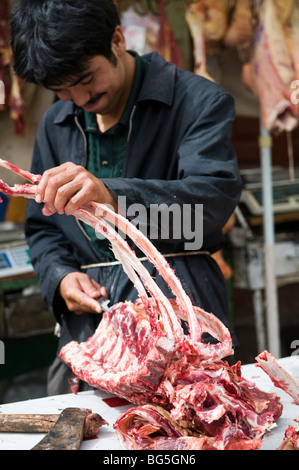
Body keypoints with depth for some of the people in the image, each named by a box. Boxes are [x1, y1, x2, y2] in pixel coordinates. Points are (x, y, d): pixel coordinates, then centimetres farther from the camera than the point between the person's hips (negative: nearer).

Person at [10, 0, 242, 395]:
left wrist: (112, 196, -38)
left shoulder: (201, 102, -4)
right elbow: (41, 228, 21)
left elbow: (216, 197, -21)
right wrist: (60, 276, -2)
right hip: (86, 327, 5)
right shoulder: (55, 124, 14)